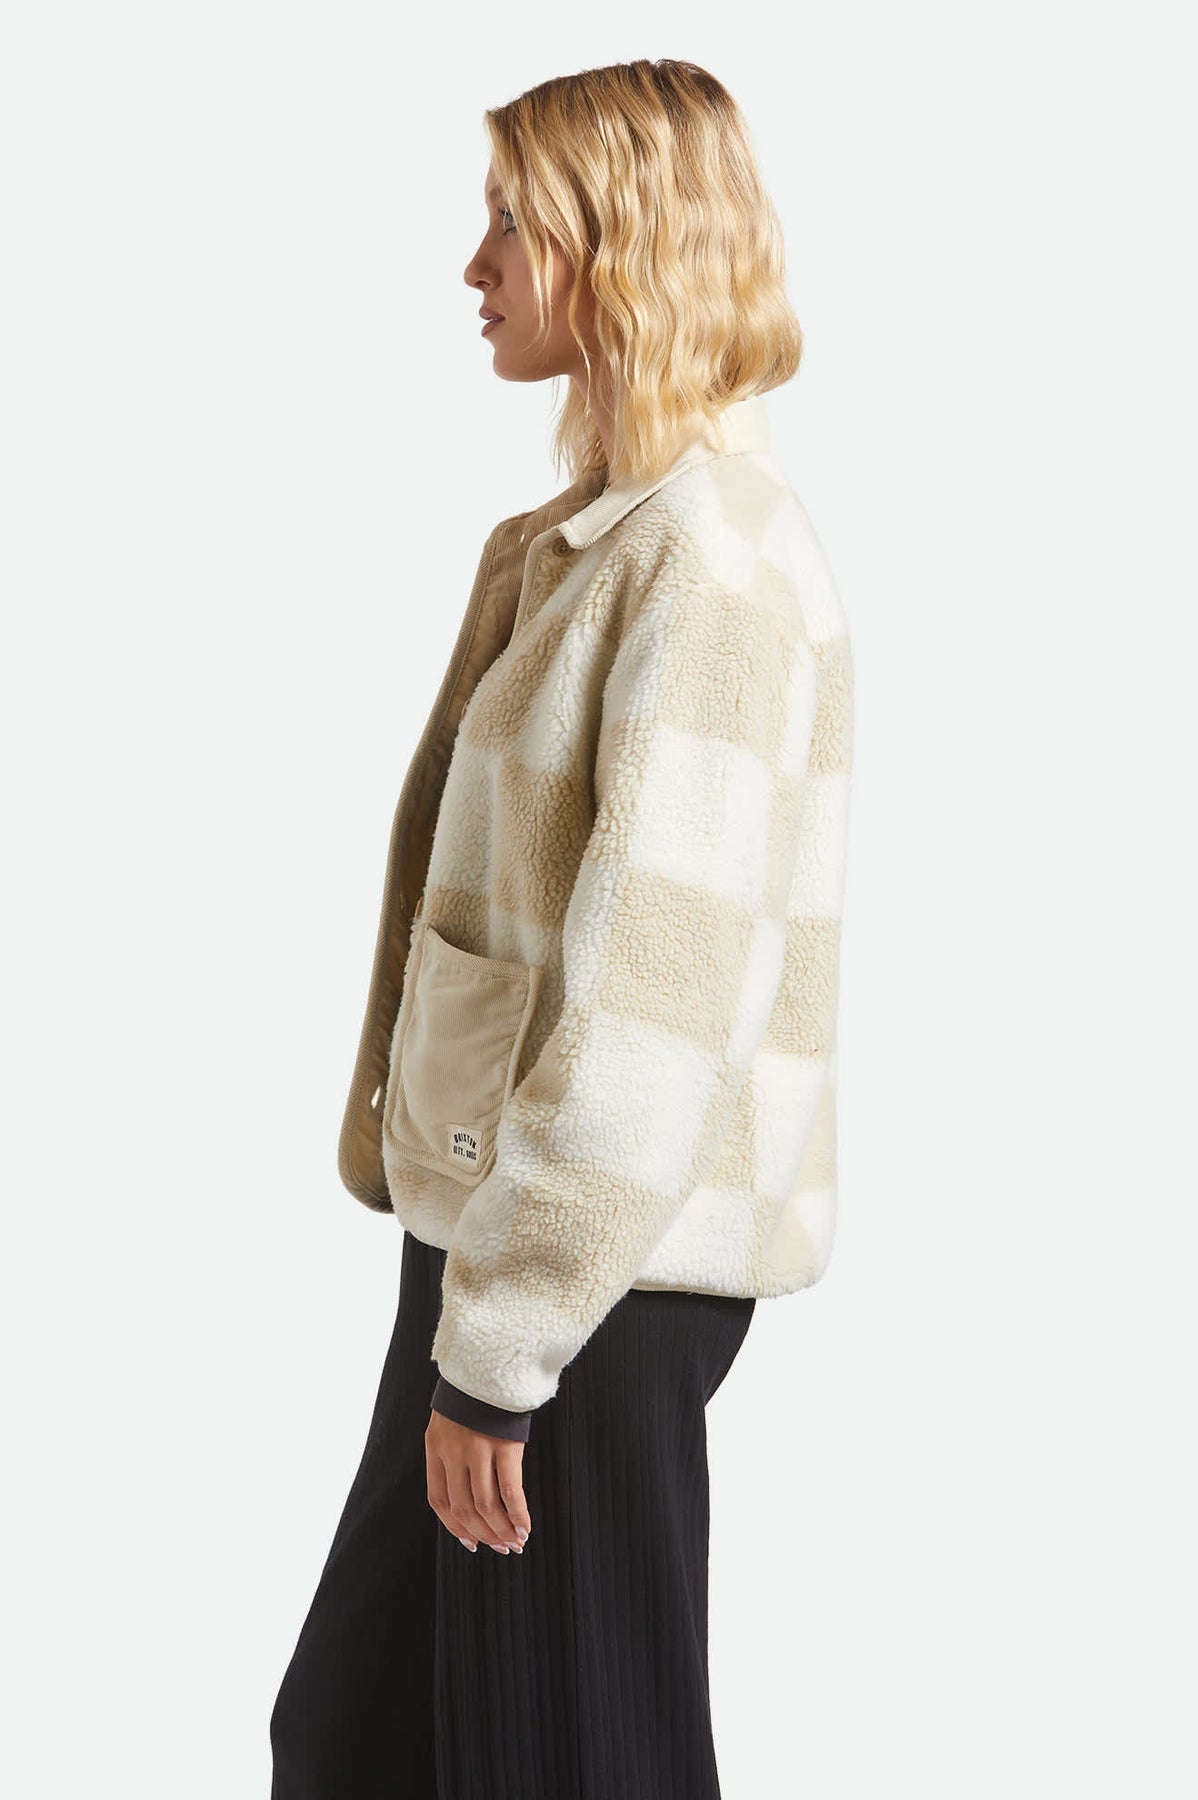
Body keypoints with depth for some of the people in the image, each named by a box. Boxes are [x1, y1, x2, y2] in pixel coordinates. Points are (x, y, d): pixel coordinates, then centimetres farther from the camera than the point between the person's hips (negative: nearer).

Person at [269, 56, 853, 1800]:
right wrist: (468, 1289, 13)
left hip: (602, 1266, -9)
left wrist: (498, 1344, -19)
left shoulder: (711, 565, -18)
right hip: (504, 1215, 9)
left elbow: (652, 998, -23)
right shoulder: (592, 530, 11)